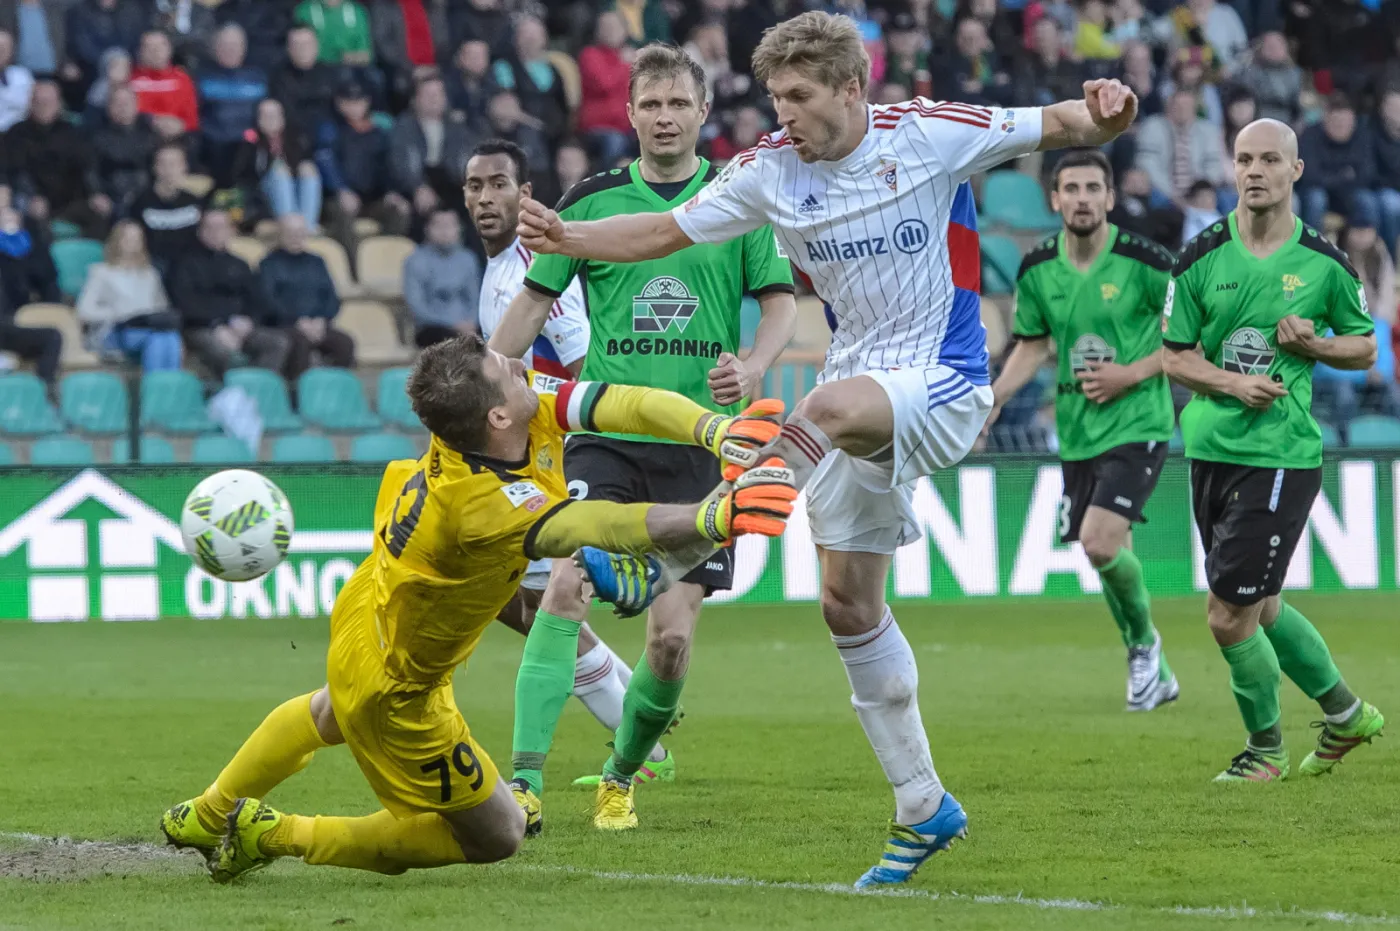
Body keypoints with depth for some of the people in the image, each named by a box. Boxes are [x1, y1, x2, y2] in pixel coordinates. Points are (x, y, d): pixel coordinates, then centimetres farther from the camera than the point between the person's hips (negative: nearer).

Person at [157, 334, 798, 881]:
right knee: (496, 836, 5)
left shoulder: (534, 403, -23)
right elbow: (607, 527, -52)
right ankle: (274, 836, 10)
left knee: (330, 716, 40)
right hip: (395, 688, -9)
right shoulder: (481, 503, -44)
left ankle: (207, 817, 62)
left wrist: (723, 432, -40)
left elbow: (629, 405, -27)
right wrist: (717, 516, -58)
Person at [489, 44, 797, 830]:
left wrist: (752, 368, -16)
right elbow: (534, 302, 10)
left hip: (700, 445, 0)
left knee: (673, 639, -4)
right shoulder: (591, 200, 4)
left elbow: (782, 302, 4)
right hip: (605, 432, 0)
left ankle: (623, 776, 21)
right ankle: (526, 781, -23)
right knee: (568, 587, -21)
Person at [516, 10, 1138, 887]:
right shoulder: (772, 170, 1)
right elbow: (667, 231, 4)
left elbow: (1055, 127, -7)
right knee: (850, 604, 5)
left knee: (831, 408, -39)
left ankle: (663, 565, -36)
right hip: (864, 394, 6)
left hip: (942, 385, -6)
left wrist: (1102, 116, -30)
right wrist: (565, 238, -12)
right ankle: (924, 808, 15)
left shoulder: (929, 136, -10)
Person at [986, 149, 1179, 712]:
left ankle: (1143, 640, 6)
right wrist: (994, 400, 2)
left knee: (1100, 542, -21)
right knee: (1110, 557, 10)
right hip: (1078, 433, 5)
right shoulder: (1037, 270, 2)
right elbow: (1033, 345, 16)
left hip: (1137, 425, -5)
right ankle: (1153, 673, 29)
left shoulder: (1145, 263, -12)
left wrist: (1131, 374, -15)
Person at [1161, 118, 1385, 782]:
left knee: (1229, 616, -9)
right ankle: (1345, 713, 37)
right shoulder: (1201, 258, 2)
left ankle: (1265, 748, 13)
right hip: (1211, 448, 5)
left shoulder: (1324, 264, -3)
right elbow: (1173, 356, 6)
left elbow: (1365, 347, 9)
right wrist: (1231, 383, -12)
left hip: (1282, 456, -5)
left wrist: (1313, 343, -11)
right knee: (1261, 610, 16)